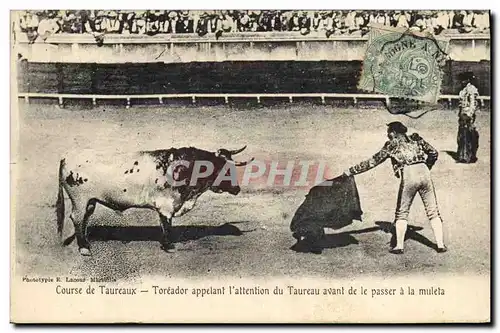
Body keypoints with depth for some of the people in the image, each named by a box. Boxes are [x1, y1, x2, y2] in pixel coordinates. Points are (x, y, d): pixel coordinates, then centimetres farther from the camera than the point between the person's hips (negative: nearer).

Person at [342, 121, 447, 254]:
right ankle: (440, 244, 9)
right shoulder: (415, 138, 20)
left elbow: (372, 162, 13)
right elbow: (433, 153, 19)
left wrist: (351, 171, 19)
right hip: (424, 172, 3)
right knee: (433, 211, 10)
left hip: (409, 175, -3)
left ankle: (399, 246, 9)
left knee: (402, 213, 11)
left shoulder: (391, 144, 12)